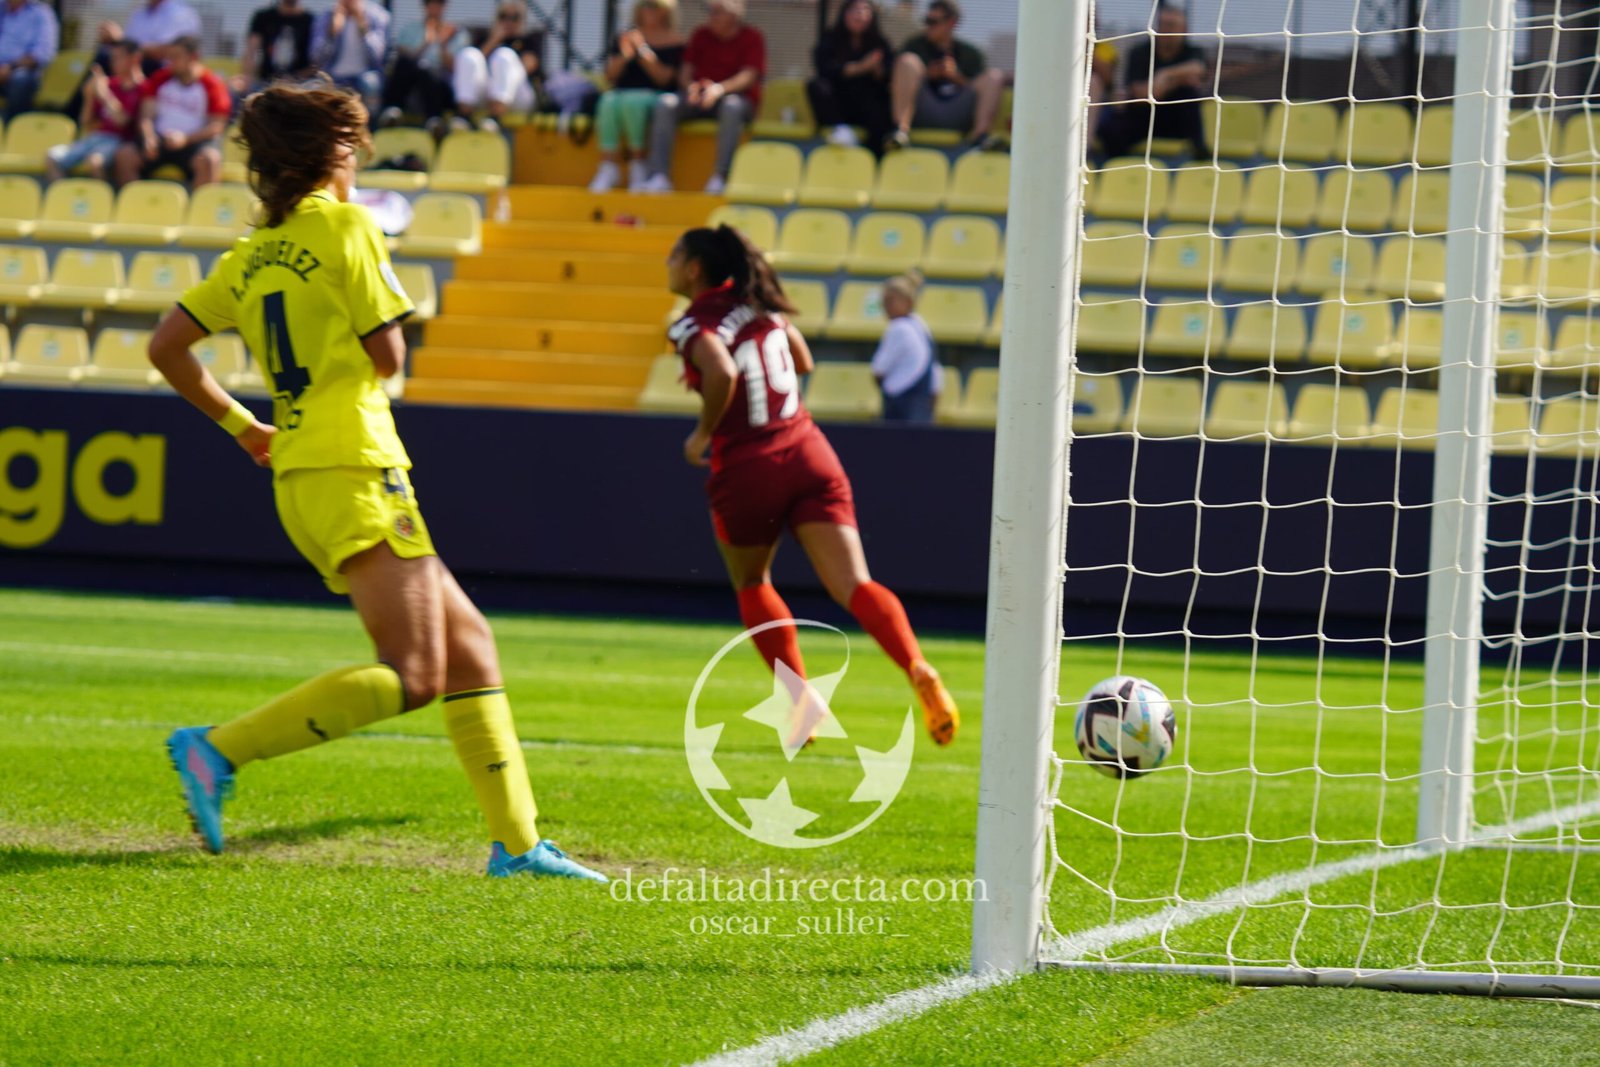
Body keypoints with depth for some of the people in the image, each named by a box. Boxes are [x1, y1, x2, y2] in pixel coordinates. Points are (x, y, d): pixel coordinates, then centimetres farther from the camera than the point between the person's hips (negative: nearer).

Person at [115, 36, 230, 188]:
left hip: (195, 141, -3)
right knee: (124, 156, -20)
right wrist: (149, 137, -15)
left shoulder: (213, 85, 1)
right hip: (160, 139, 3)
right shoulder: (160, 79, 11)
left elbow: (217, 125, -6)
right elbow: (146, 116, 8)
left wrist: (185, 139, -20)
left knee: (208, 160, -36)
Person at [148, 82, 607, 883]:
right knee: (412, 676, -16)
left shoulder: (252, 257, 15)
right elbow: (388, 357, -6)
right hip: (355, 470, -9)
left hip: (301, 478, 9)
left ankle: (516, 843, 5)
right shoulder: (345, 227, -5)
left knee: (468, 645, 10)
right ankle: (219, 751, -22)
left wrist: (242, 426, 21)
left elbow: (166, 348, 13)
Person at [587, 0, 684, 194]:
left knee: (632, 101, -37)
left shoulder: (673, 42, 7)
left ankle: (638, 165, -28)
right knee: (608, 102, -33)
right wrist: (624, 56, -10)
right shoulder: (625, 38, 17)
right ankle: (607, 166, -36)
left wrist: (643, 52, -13)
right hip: (621, 93, 3)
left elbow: (664, 78, -5)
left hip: (653, 96, -3)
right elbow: (610, 75, 9)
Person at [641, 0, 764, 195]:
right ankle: (660, 176, -35)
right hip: (699, 97, 4)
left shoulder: (752, 38, 1)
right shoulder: (701, 36, 14)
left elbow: (749, 76, -11)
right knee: (666, 103, -26)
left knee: (732, 106, -40)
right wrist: (690, 86, -17)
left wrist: (720, 89, -29)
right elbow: (686, 70, 8)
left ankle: (720, 177, -41)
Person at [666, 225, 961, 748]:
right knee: (853, 585, -7)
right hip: (808, 455, 4)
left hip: (747, 469, -4)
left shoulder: (694, 325, -7)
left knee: (751, 585, 22)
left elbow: (721, 374, -26)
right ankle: (919, 671, -31)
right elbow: (803, 362, 28)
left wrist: (702, 434, -11)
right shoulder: (758, 303, 14)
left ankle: (800, 703, 14)